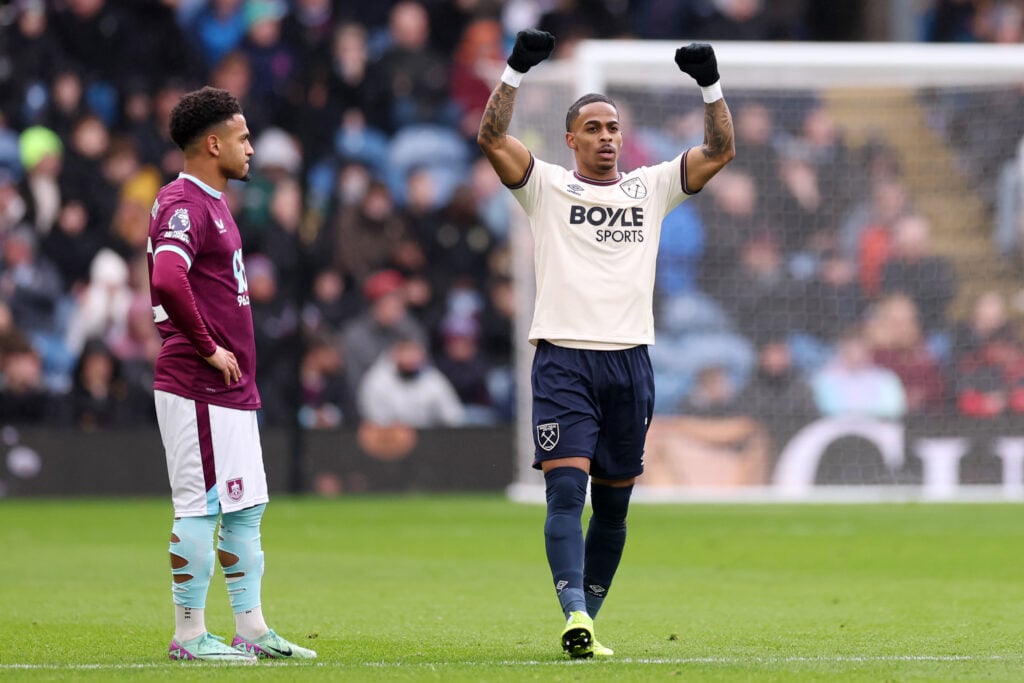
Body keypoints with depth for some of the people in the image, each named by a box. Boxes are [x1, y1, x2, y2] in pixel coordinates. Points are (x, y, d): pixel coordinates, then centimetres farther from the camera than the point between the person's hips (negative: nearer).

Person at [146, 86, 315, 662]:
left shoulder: (212, 202, 19)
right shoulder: (185, 205, -14)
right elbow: (168, 281, -30)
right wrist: (209, 349, -22)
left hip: (233, 389, 10)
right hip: (199, 390, -10)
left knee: (246, 507, 12)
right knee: (201, 507, -7)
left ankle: (253, 631, 17)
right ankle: (190, 635, -2)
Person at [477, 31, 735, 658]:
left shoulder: (651, 188, 13)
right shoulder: (546, 187, 5)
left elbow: (721, 151, 8)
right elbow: (493, 138, -8)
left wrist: (711, 86, -4)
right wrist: (517, 70, -17)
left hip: (630, 363, 3)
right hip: (563, 359, -3)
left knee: (613, 505, 7)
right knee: (566, 488, -16)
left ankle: (589, 618, 18)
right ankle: (575, 616, -25)